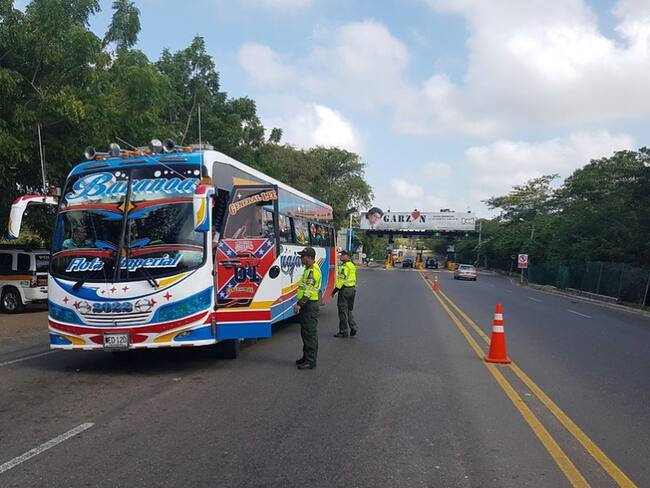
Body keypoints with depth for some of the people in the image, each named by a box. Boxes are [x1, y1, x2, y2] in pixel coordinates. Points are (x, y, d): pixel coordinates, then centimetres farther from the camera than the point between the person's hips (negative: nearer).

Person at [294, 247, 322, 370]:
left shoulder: (313, 270, -17)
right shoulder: (309, 269, 16)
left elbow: (309, 291, -23)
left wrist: (299, 304, -23)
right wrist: (300, 304, 22)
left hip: (310, 305, -11)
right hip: (306, 305, 11)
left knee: (310, 333, -5)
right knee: (305, 332, 17)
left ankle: (310, 361, 0)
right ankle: (306, 357, 27)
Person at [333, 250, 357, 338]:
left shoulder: (344, 267, -17)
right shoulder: (352, 265, 15)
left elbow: (342, 279, -21)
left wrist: (336, 289, -15)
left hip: (345, 289, -10)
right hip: (353, 289, 10)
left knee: (343, 311, -2)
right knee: (349, 310, 19)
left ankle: (343, 332, 3)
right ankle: (353, 328, 15)